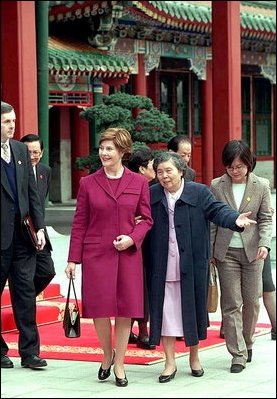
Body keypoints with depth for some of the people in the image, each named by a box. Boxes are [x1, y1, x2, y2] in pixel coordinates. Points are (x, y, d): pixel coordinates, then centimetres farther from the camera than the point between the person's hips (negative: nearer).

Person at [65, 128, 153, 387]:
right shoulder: (88, 183, 3)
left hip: (128, 254, 0)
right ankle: (107, 354, 22)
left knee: (126, 309, 1)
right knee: (100, 307, -3)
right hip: (96, 254, 0)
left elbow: (146, 219, 7)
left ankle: (119, 364, 14)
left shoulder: (139, 183, 3)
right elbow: (79, 223, 4)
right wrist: (73, 259, 2)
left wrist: (132, 238, -12)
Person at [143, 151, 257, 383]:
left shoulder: (199, 193, 0)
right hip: (163, 268, 1)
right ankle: (170, 362, 11)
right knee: (165, 312, 2)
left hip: (191, 266, -1)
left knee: (192, 309, 9)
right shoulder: (151, 196, 6)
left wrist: (235, 219, -29)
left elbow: (217, 210, -11)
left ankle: (194, 357, 27)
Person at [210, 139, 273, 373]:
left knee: (252, 301, 7)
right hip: (226, 253, 0)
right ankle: (238, 354, 1)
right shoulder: (217, 186, 1)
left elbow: (266, 219, 3)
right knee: (231, 304, -2)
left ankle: (247, 343, 29)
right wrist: (209, 252, 1)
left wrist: (264, 244, -13)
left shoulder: (261, 186, 1)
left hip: (252, 251, 0)